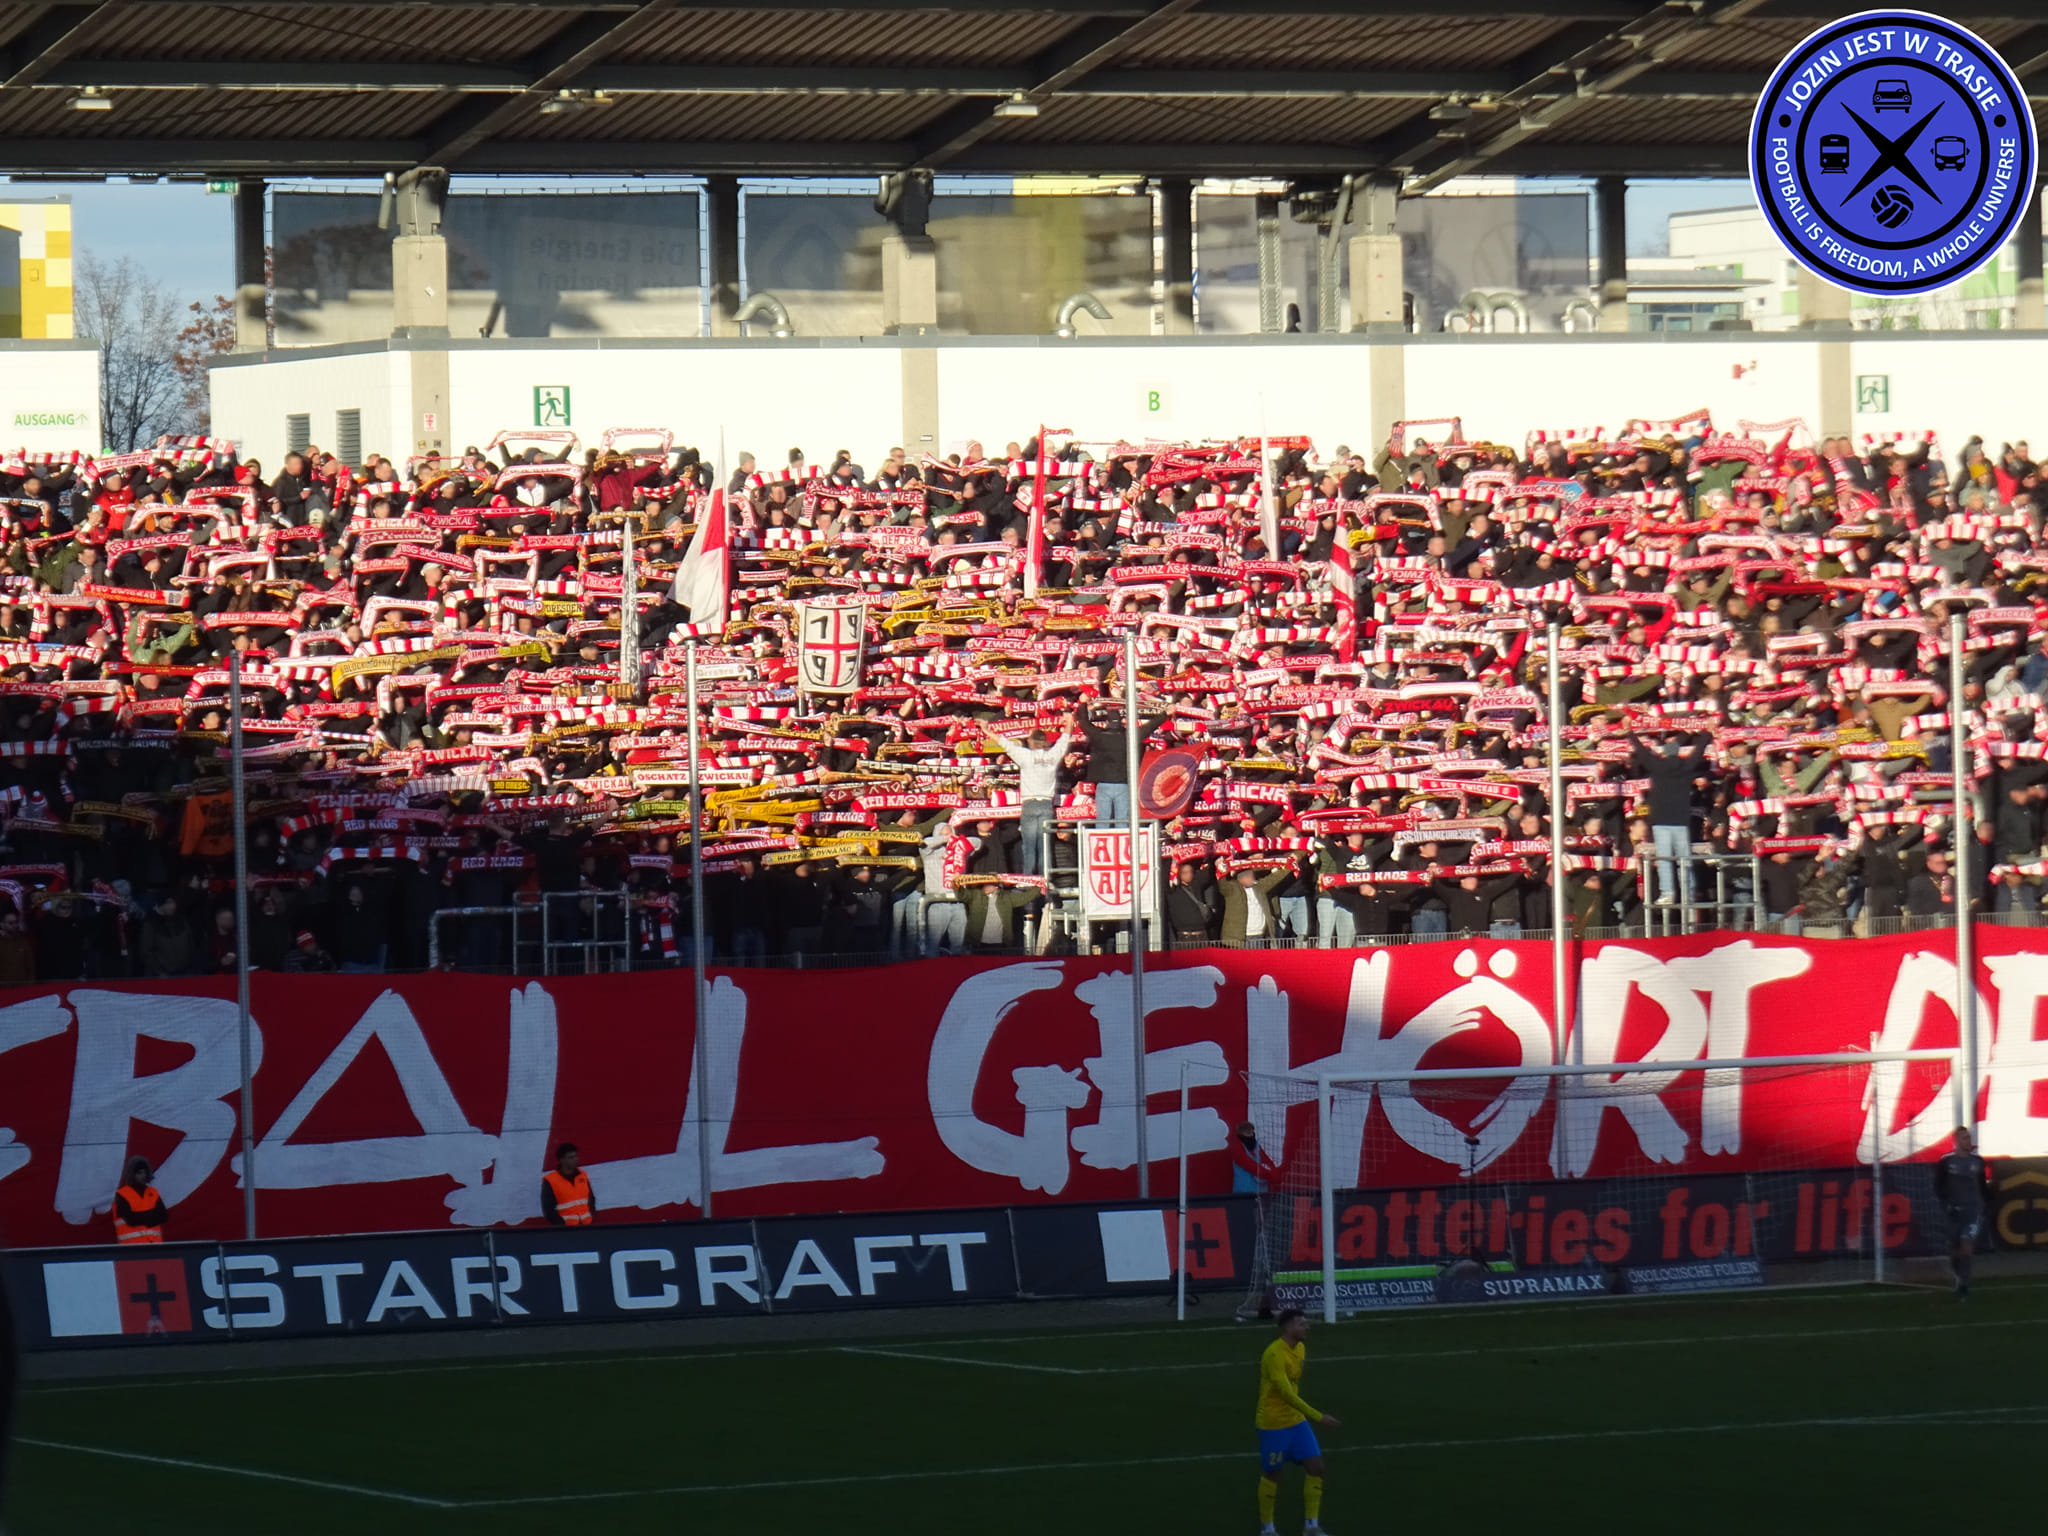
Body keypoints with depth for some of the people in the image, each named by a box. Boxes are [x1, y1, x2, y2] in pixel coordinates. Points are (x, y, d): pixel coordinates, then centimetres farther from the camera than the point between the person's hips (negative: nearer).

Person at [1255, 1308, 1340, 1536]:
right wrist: (1318, 1417, -31)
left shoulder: (1299, 1348, 4)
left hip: (1296, 1420, 8)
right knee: (1272, 1474, 5)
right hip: (1274, 1423, -8)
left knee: (1315, 1466, 0)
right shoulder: (1274, 1354, -24)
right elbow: (1286, 1393, -30)